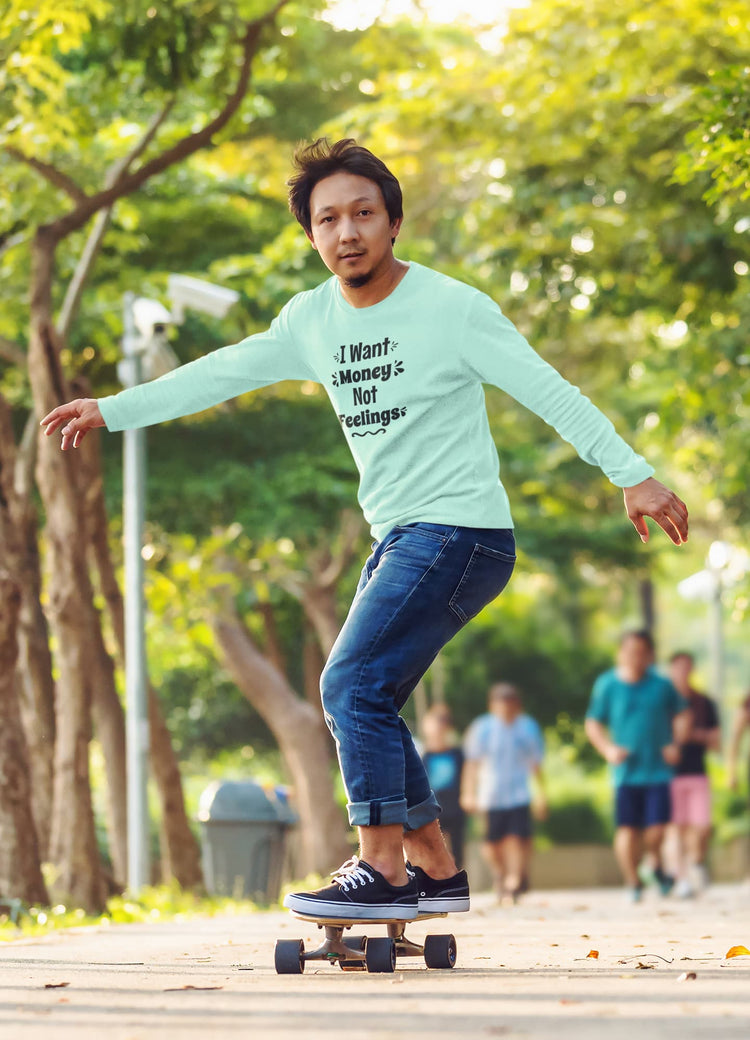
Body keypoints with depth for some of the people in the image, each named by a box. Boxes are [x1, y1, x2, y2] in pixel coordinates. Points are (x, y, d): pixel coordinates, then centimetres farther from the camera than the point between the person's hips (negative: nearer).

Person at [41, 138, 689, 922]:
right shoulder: (311, 320, 7)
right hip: (397, 537, 8)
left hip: (460, 532, -8)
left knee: (355, 686, -16)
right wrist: (112, 410, 15)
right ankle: (436, 871, 18)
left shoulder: (452, 308, -12)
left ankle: (382, 873, -12)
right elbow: (222, 374, 16)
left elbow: (550, 392, -13)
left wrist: (631, 474, -19)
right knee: (360, 708, 9)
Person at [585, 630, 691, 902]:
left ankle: (656, 862, 26)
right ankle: (633, 883, 15)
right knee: (627, 830, -4)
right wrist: (608, 749, -9)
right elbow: (593, 724, 7)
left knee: (657, 828, -7)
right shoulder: (607, 685, 1)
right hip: (626, 771, 0)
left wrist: (676, 743, 2)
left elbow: (682, 714, 17)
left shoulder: (662, 685, 4)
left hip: (658, 770, 1)